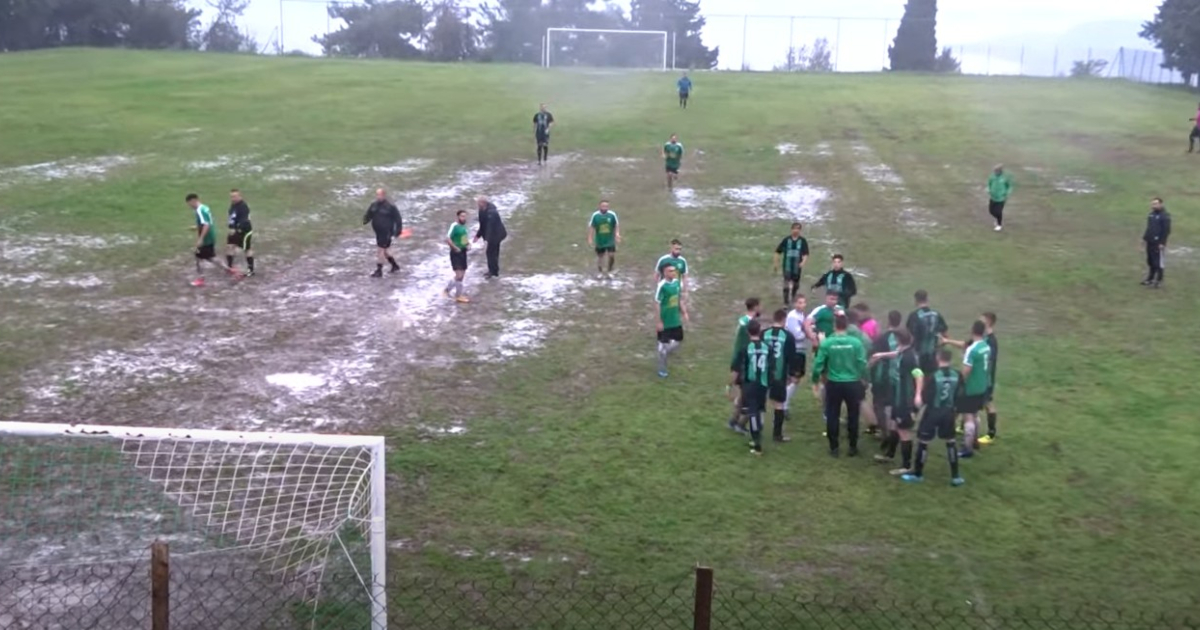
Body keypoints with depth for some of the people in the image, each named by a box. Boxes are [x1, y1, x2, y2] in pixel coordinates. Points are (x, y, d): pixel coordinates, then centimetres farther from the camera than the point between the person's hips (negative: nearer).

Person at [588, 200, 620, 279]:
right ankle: (600, 272, 33)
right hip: (600, 240, 0)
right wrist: (590, 238, -5)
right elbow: (591, 227, -4)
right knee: (600, 256, 11)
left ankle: (609, 271, 18)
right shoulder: (595, 215, -12)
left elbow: (616, 225, 3)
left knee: (612, 255, -7)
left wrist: (617, 233, -9)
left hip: (610, 240, 0)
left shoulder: (612, 214, -11)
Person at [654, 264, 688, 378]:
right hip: (665, 322, -7)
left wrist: (684, 313, 11)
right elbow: (657, 304, -17)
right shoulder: (662, 286, -20)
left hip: (676, 320, 7)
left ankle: (663, 354, 38)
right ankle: (662, 370, 18)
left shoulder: (676, 282, 0)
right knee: (663, 344, 4)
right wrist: (659, 322, -17)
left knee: (679, 340, 14)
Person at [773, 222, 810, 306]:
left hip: (797, 267, 2)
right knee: (787, 284, -10)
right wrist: (776, 264, 5)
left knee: (795, 284, 16)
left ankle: (792, 299, 40)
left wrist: (803, 262, -25)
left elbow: (806, 254, -6)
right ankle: (786, 302, -8)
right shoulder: (786, 240, -4)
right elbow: (778, 252, 4)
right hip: (787, 266, -2)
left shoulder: (803, 241, -4)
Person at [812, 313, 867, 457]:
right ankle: (853, 447, 20)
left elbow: (818, 364, -8)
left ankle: (834, 448, 15)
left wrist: (816, 381, 7)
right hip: (852, 384, 0)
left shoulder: (827, 343, -10)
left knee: (832, 416, 12)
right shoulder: (856, 342, -11)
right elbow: (863, 364, -8)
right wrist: (864, 380, 8)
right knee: (853, 416, 14)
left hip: (834, 384, 0)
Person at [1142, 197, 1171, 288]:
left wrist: (1162, 243, -18)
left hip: (1158, 243, -8)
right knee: (1150, 261, 14)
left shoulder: (1165, 216, -13)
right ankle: (1150, 278, 24)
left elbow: (1166, 231, -15)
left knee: (1158, 262, -3)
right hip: (1150, 242, 8)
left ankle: (1158, 280, 4)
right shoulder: (1151, 214, 12)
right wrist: (1144, 238, 15)